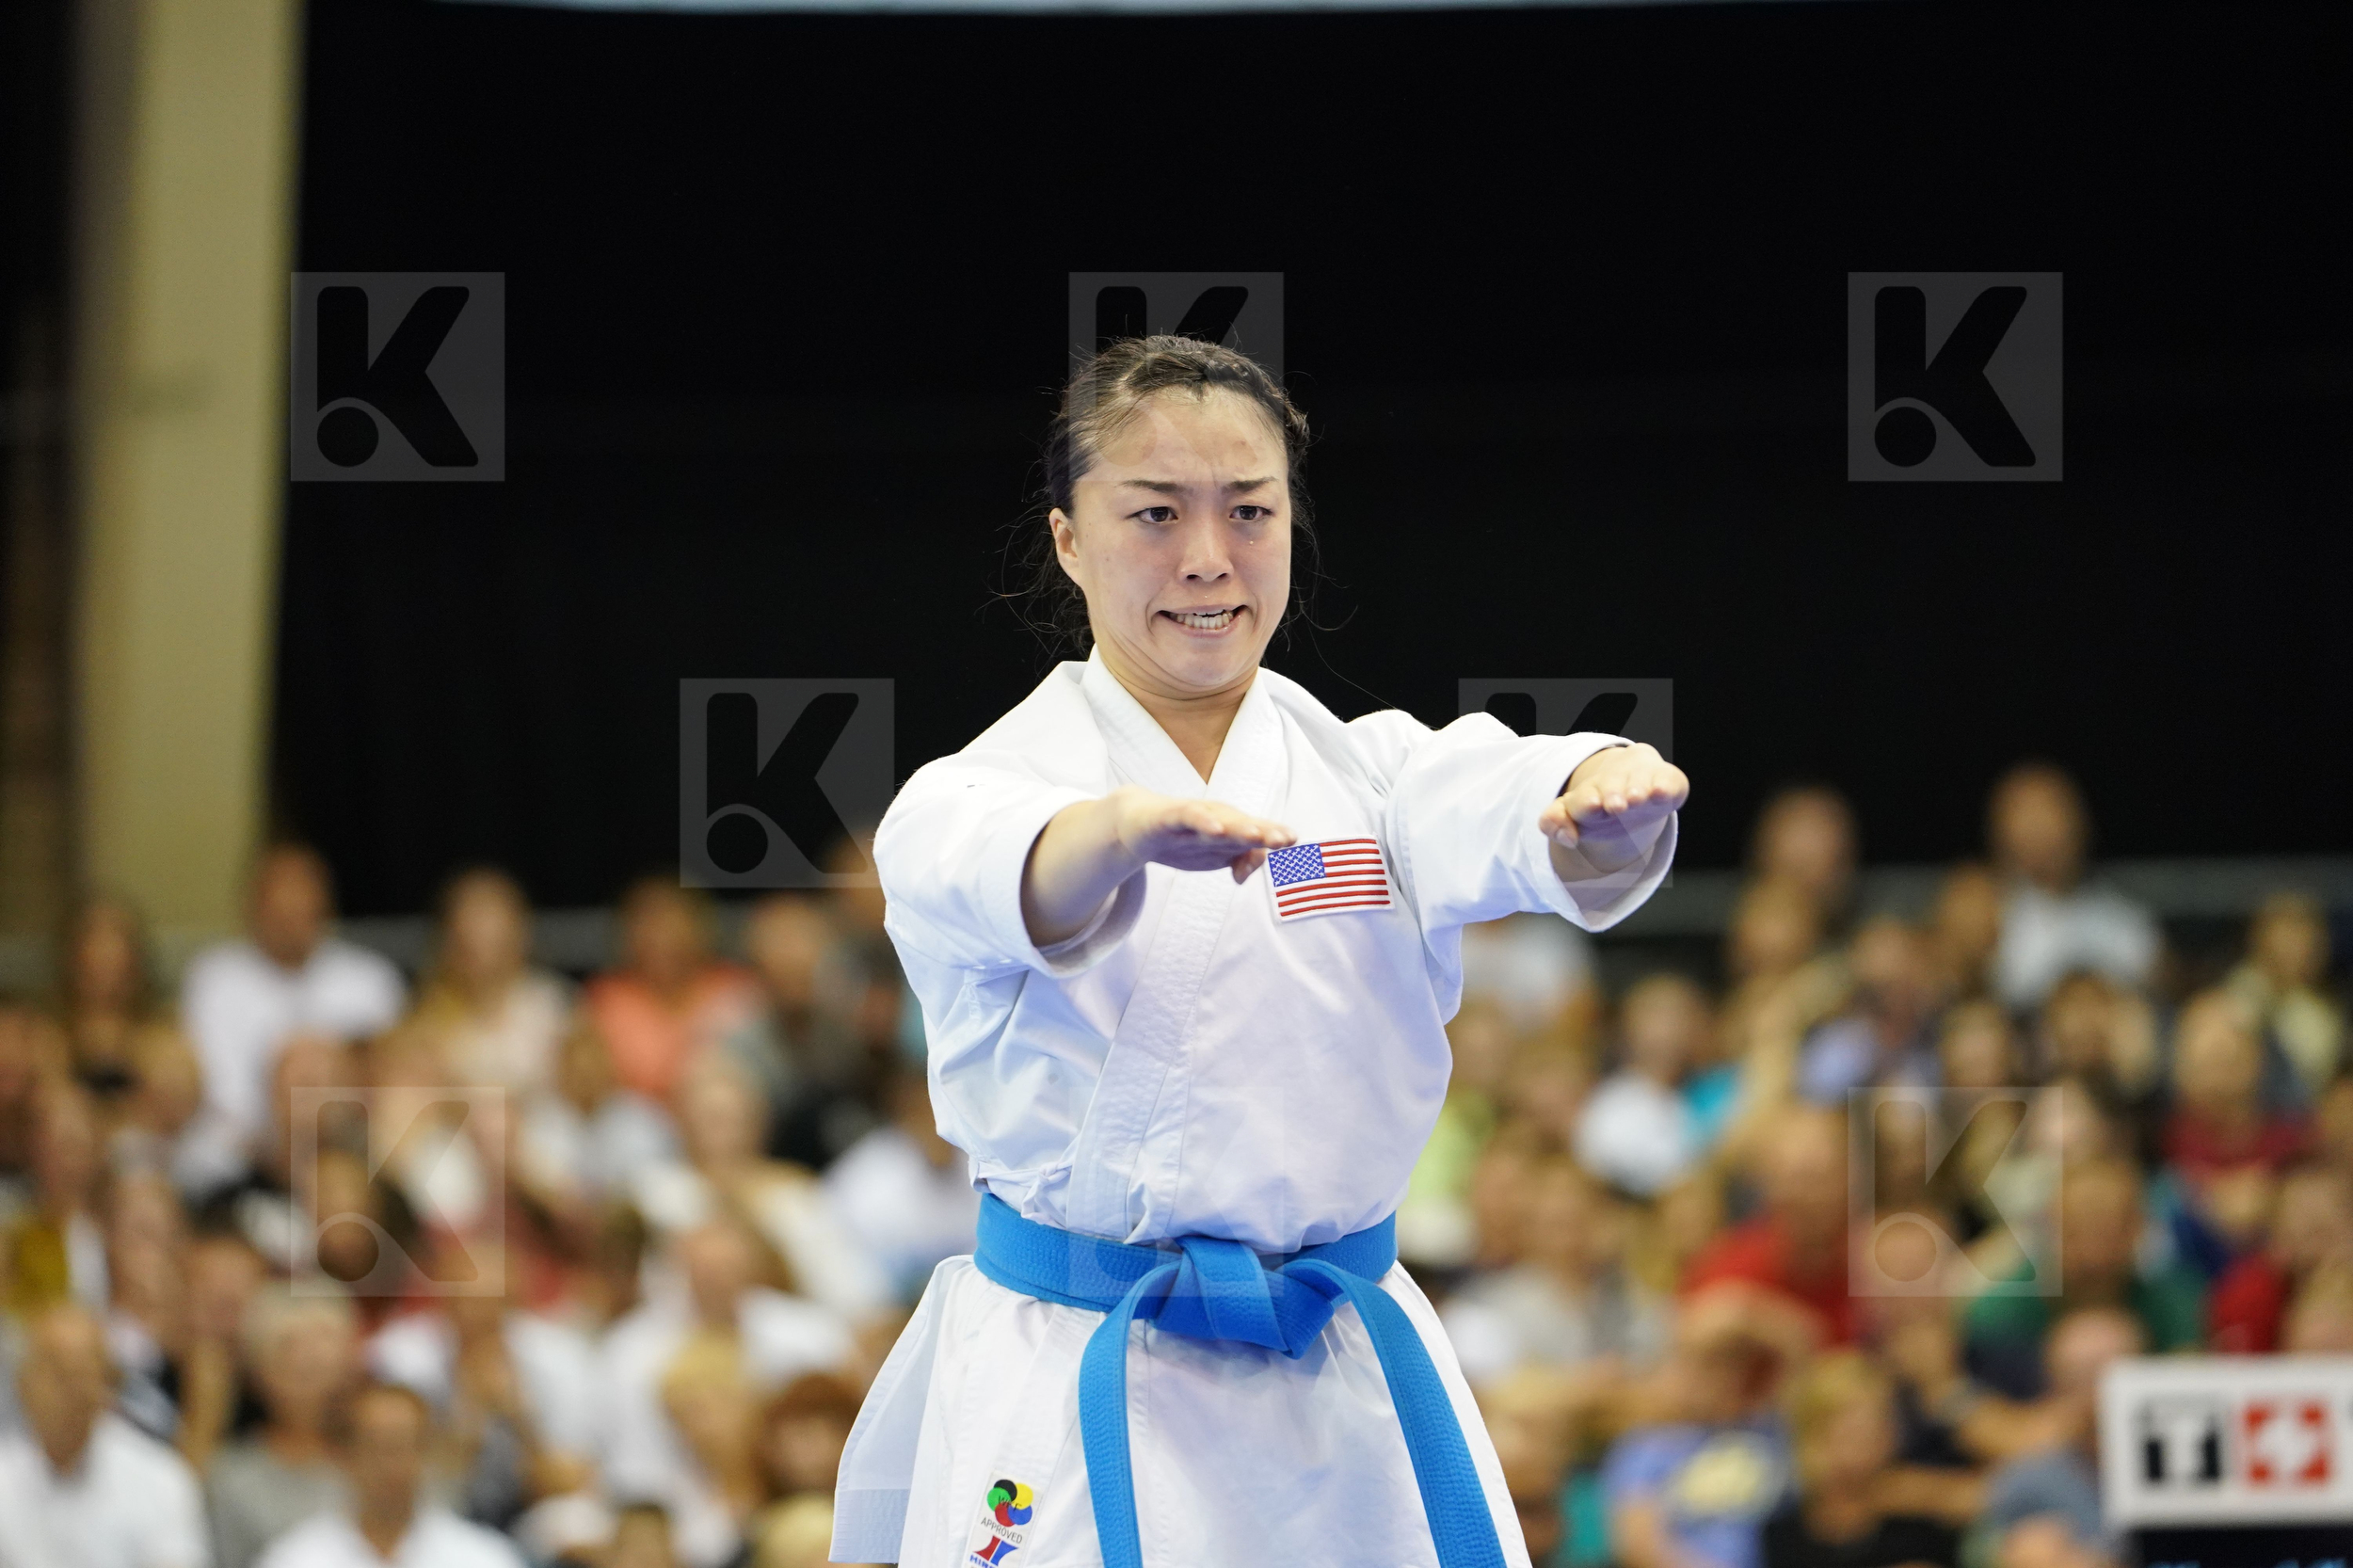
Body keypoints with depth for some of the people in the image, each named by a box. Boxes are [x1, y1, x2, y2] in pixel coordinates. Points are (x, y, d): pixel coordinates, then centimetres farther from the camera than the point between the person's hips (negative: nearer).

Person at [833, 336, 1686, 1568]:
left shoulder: (1368, 772, 7)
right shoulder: (969, 794, -2)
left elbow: (1506, 815, -16)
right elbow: (1019, 883, -27)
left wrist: (1608, 793, -40)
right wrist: (1126, 828, -51)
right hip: (1074, 1411, -3)